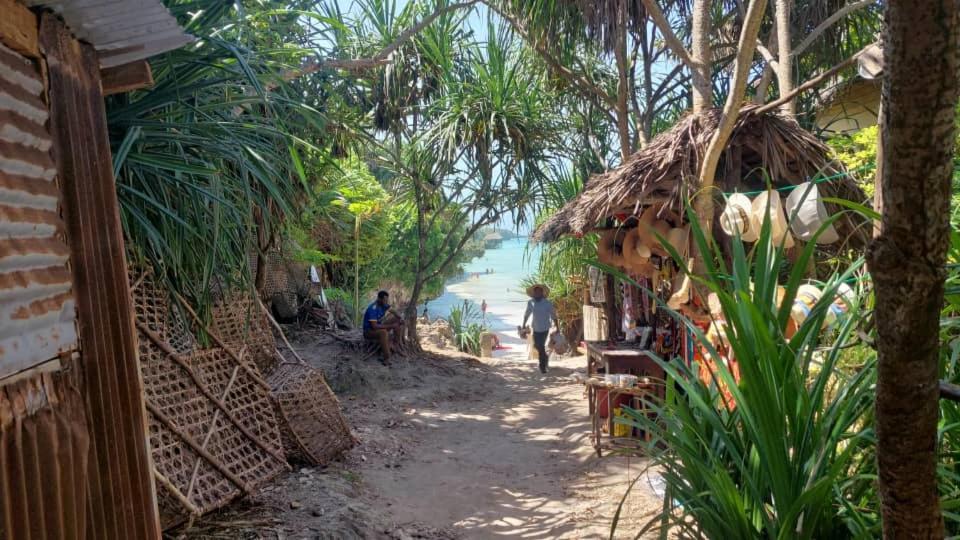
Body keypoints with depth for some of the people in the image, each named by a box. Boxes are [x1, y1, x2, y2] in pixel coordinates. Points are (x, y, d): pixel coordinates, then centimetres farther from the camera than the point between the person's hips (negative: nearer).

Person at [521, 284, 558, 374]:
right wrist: (524, 325, 16)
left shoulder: (548, 303, -13)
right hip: (536, 328, 4)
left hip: (545, 328, -4)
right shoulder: (530, 303, -4)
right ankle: (545, 357, 44)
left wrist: (557, 328, -9)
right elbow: (527, 315, 11)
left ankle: (542, 366, 9)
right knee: (537, 345, 12)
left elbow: (554, 316, -8)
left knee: (541, 346, -7)